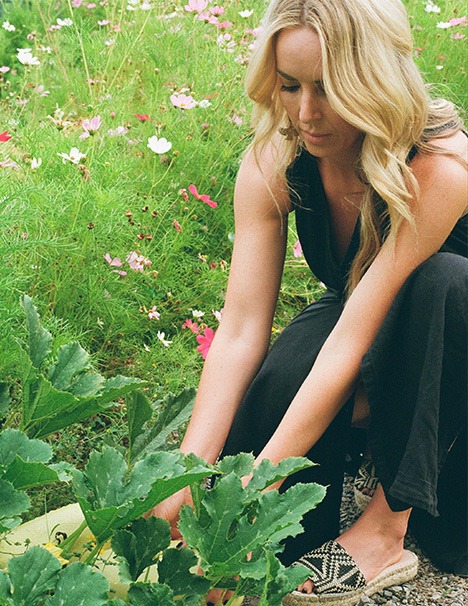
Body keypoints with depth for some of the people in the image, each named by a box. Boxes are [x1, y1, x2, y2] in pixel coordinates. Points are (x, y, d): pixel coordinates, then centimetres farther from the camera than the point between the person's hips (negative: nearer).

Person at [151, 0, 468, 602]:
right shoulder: (273, 163, -21)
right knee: (277, 383, -32)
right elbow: (240, 327, -25)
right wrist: (188, 478, -35)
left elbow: (352, 343, -39)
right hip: (353, 312, 2)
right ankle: (282, 555, -5)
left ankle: (386, 528, -27)